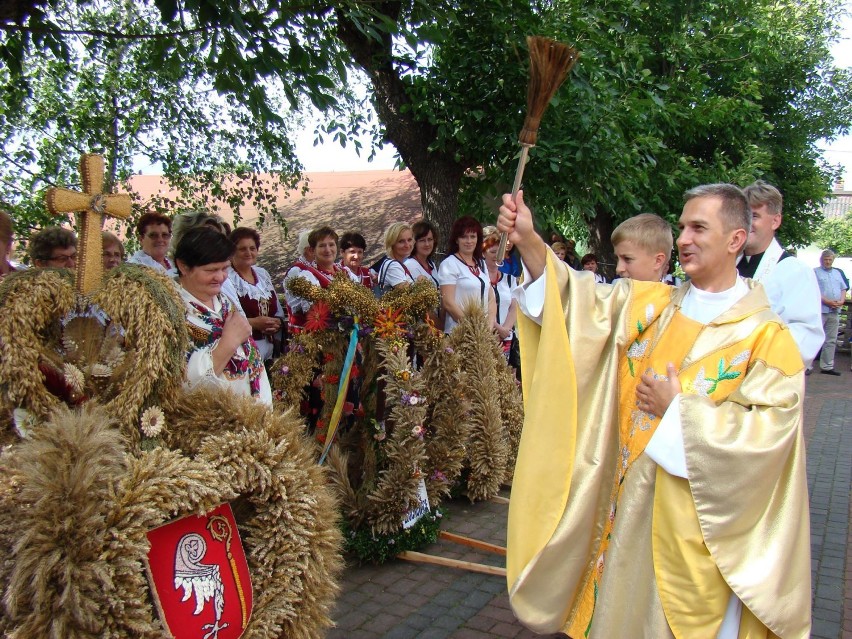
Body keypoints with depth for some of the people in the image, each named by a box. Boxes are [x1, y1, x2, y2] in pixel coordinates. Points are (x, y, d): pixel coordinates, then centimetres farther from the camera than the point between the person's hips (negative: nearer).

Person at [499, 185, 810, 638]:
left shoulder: (767, 336, -10)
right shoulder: (646, 304, 3)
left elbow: (769, 430, -17)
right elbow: (582, 302, -10)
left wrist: (678, 410, -16)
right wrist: (527, 241, -23)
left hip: (698, 521, -4)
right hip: (630, 504, 4)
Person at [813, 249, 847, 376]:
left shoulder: (837, 273, 19)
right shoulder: (815, 272, 0)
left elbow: (843, 289, 18)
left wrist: (841, 301, -2)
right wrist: (827, 301, -18)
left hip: (834, 311, 7)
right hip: (819, 310, -6)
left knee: (831, 341, 9)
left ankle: (827, 366, 15)